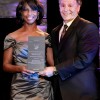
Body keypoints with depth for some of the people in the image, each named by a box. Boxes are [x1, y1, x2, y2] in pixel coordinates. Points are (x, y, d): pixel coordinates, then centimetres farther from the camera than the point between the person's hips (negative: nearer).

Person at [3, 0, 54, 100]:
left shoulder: (46, 37, 3)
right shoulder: (11, 37, -1)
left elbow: (51, 63, 8)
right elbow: (6, 65, 2)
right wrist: (20, 68, -16)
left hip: (43, 88, 1)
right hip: (20, 89, -1)